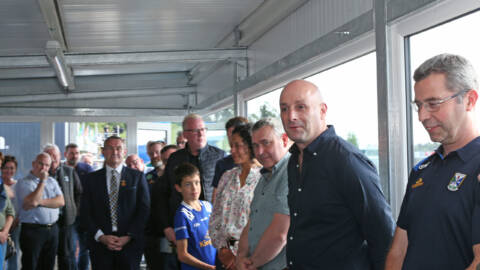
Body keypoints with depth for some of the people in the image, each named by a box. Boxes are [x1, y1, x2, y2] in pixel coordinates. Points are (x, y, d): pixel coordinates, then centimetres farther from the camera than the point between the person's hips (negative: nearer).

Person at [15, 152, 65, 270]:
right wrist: (42, 181, -12)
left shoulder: (52, 181, 13)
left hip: (52, 230, 5)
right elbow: (32, 201, -20)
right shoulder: (23, 183, -4)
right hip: (32, 230, -5)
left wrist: (40, 202, -13)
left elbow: (61, 202, 0)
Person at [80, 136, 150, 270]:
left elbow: (144, 209, 0)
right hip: (100, 244, 1)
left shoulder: (137, 177, 5)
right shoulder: (92, 178, 9)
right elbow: (86, 212, 5)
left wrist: (128, 237, -9)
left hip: (130, 244, -1)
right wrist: (101, 236, -7)